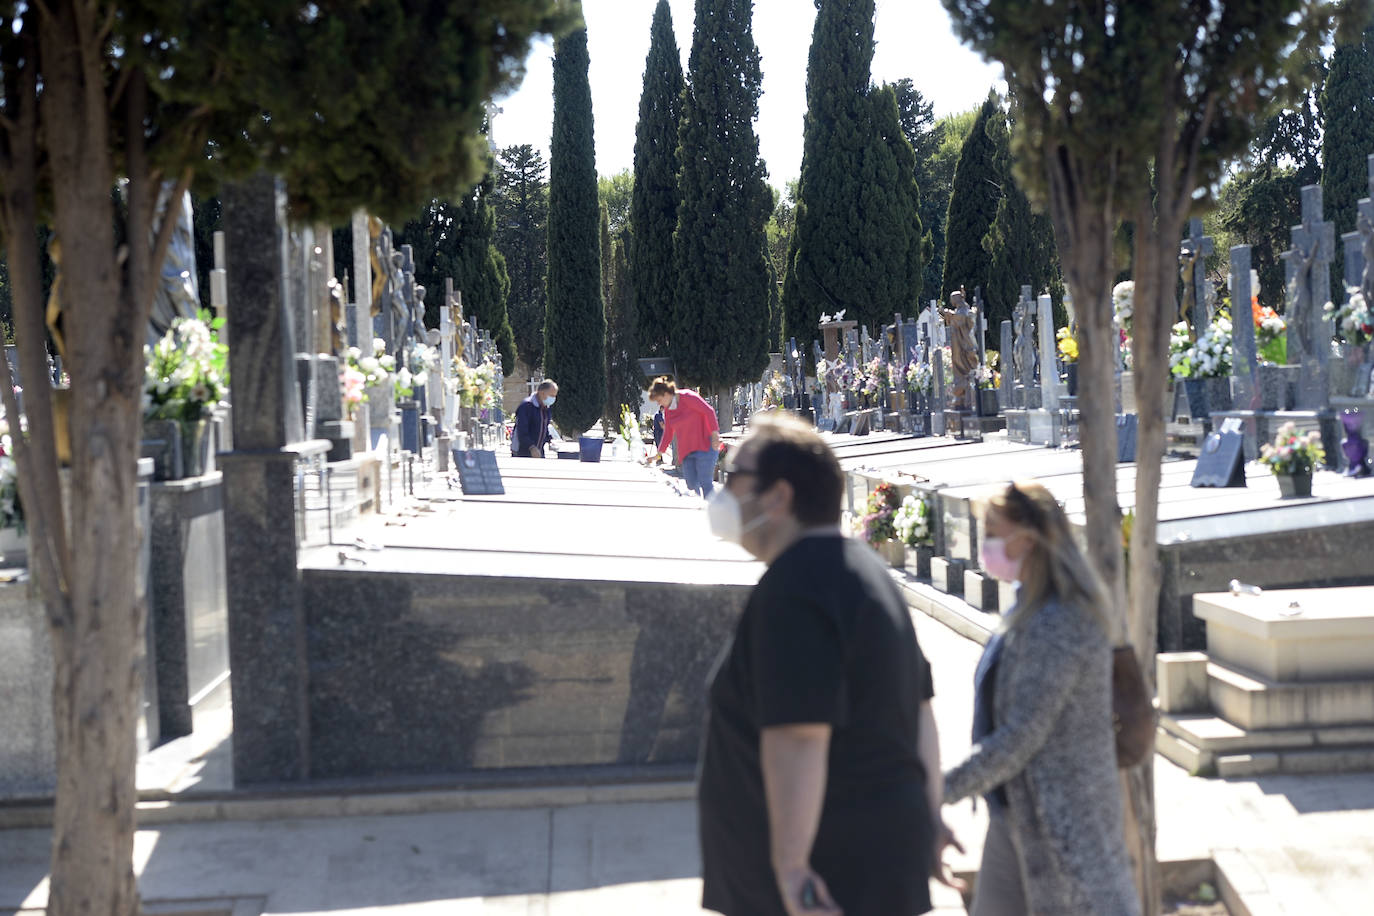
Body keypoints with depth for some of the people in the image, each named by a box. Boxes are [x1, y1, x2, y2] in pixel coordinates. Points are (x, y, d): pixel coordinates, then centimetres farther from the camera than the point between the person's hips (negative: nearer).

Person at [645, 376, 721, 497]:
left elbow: (709, 411, -12)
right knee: (691, 484, -2)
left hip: (705, 445, -7)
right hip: (686, 450, 7)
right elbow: (668, 434, 22)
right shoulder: (667, 410, 14)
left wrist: (715, 434, -18)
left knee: (704, 483, -13)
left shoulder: (687, 397, -8)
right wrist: (658, 454, 20)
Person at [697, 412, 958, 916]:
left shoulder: (791, 589, -19)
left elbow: (798, 737, -27)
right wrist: (930, 819, 21)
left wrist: (791, 865, -25)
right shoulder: (867, 570, 13)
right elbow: (919, 709, 17)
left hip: (828, 870, -10)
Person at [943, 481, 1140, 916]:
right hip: (1016, 811, 10)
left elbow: (1020, 737, -24)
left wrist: (945, 790, -20)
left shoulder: (1056, 626, -24)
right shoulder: (1032, 608, 8)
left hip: (1057, 817, -10)